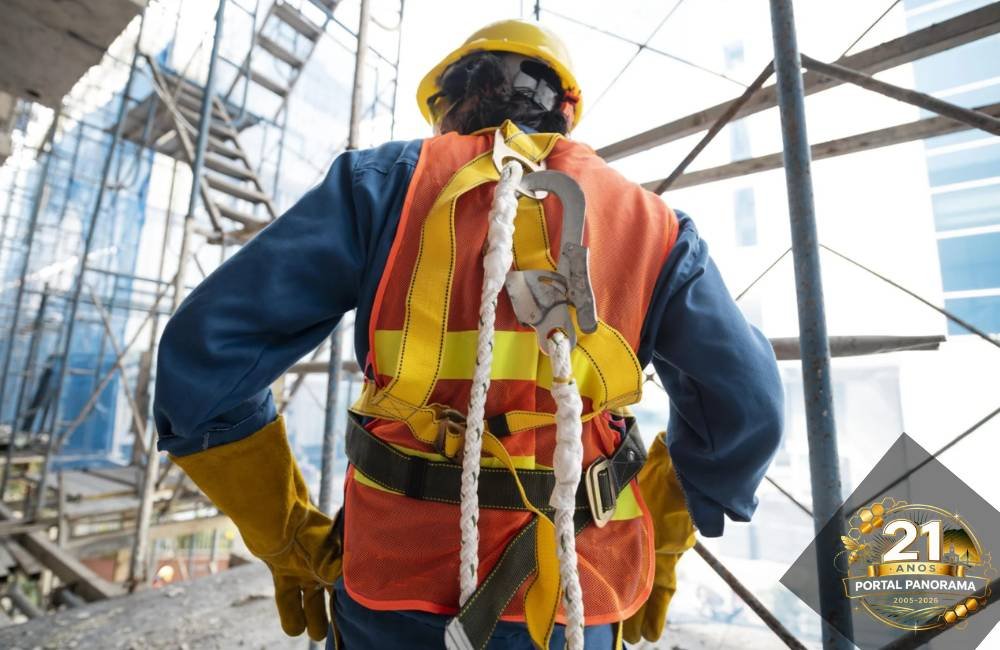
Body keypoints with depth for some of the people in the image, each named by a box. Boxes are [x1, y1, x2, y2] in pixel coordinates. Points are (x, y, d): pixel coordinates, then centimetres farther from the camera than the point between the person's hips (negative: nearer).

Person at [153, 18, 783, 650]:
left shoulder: (387, 179, -3)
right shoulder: (648, 220, 3)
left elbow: (208, 350, -6)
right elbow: (746, 404, 0)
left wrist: (291, 540, 3)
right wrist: (660, 550, 12)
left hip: (402, 583, 0)